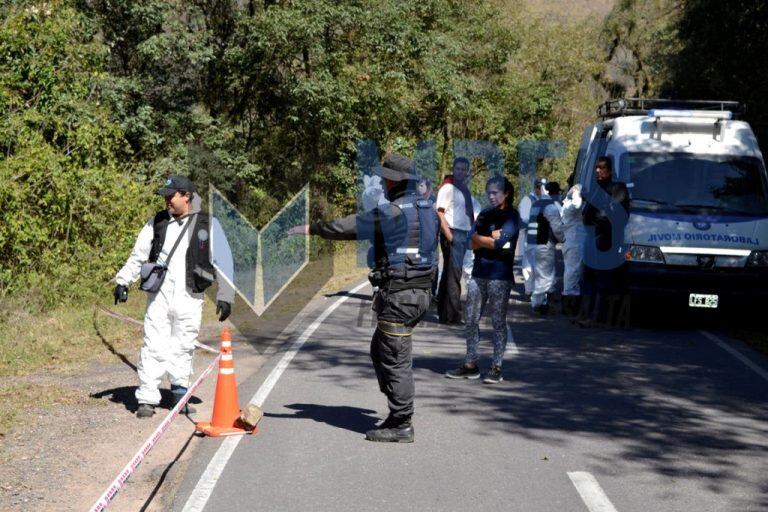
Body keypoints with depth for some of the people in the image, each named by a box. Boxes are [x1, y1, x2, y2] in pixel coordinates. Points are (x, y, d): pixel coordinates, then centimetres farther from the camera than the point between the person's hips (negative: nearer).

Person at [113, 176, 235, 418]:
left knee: (183, 348, 5)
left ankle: (180, 393, 21)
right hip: (159, 296, 1)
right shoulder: (157, 222, 8)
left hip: (189, 299, -1)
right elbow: (138, 255, 14)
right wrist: (123, 281, 5)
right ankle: (147, 398, 1)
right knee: (154, 347, -3)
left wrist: (225, 296, 0)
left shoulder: (208, 225, 0)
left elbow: (224, 262, 3)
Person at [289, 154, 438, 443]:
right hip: (421, 292, 9)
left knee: (395, 359, -2)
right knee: (380, 351, 19)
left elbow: (347, 227, -11)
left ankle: (401, 425, 3)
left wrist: (310, 229, 1)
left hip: (398, 295, -9)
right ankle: (398, 414, 21)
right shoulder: (428, 210, 11)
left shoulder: (391, 213, -16)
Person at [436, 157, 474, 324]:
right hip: (453, 234, -9)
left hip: (464, 234, 9)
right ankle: (452, 316, -6)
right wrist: (449, 235, -20)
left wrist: (471, 233, 15)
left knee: (449, 273, 13)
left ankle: (443, 313, 20)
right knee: (454, 274, -9)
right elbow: (440, 213, -14)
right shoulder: (448, 187, -9)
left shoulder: (465, 189, 16)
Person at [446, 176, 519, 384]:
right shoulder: (485, 214, 15)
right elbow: (472, 244, 6)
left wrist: (479, 238, 0)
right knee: (471, 319, 5)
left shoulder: (512, 216, -3)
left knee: (498, 321, -1)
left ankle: (496, 367, 3)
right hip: (479, 272, 6)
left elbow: (499, 243, -15)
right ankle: (470, 364, 11)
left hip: (500, 275, -6)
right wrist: (491, 237, -9)